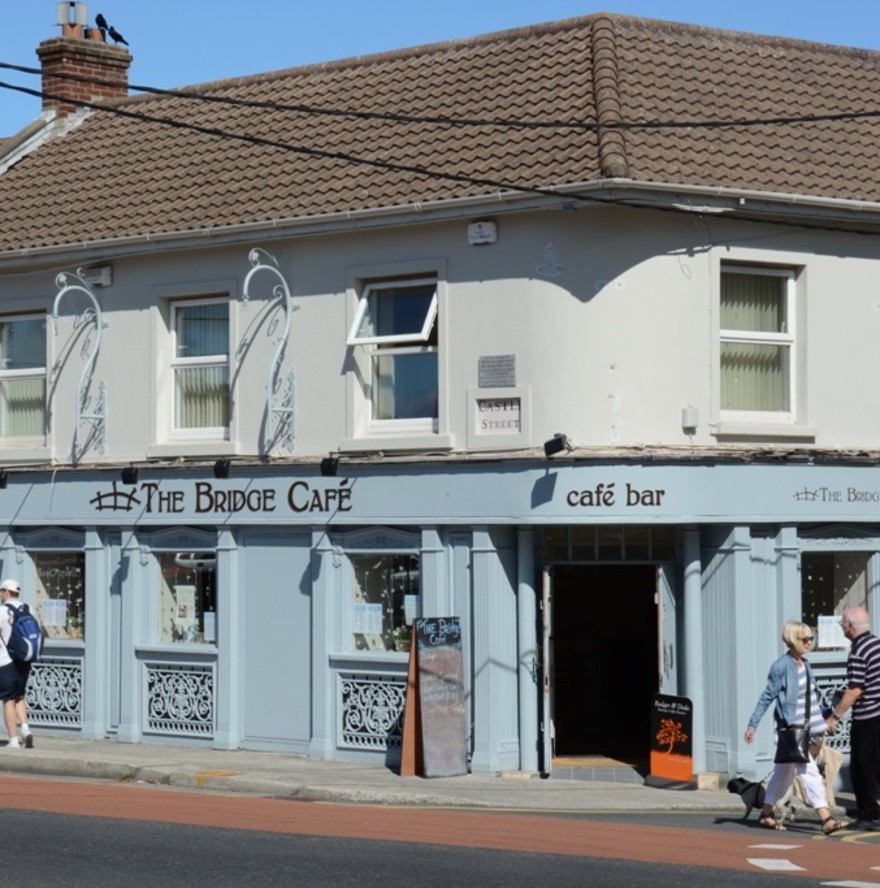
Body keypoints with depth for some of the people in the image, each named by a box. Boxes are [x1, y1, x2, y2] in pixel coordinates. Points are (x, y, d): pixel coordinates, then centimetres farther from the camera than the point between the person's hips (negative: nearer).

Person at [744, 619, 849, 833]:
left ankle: (766, 813, 27)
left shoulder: (805, 664, 10)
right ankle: (826, 819, -16)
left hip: (805, 727, 8)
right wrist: (752, 725, -8)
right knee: (810, 772, -13)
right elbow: (767, 697, -9)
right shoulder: (782, 667, -13)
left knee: (784, 772, 16)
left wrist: (821, 724, 20)